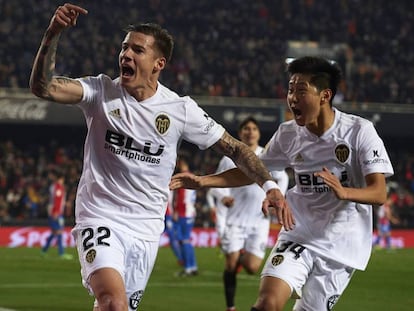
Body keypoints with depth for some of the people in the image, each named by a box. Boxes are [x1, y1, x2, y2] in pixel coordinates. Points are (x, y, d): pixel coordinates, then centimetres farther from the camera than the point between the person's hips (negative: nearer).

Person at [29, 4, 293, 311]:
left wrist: (269, 185, -6)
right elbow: (43, 87, -18)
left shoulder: (181, 109, -2)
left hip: (147, 229, 3)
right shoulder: (102, 92, -5)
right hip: (100, 218, -3)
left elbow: (234, 148, 6)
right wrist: (53, 33, -30)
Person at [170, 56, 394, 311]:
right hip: (298, 235, 3)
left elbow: (379, 193, -17)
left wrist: (343, 192, -37)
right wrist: (203, 181, 0)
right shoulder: (288, 134, 1)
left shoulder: (360, 131, -12)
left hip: (342, 245, -2)